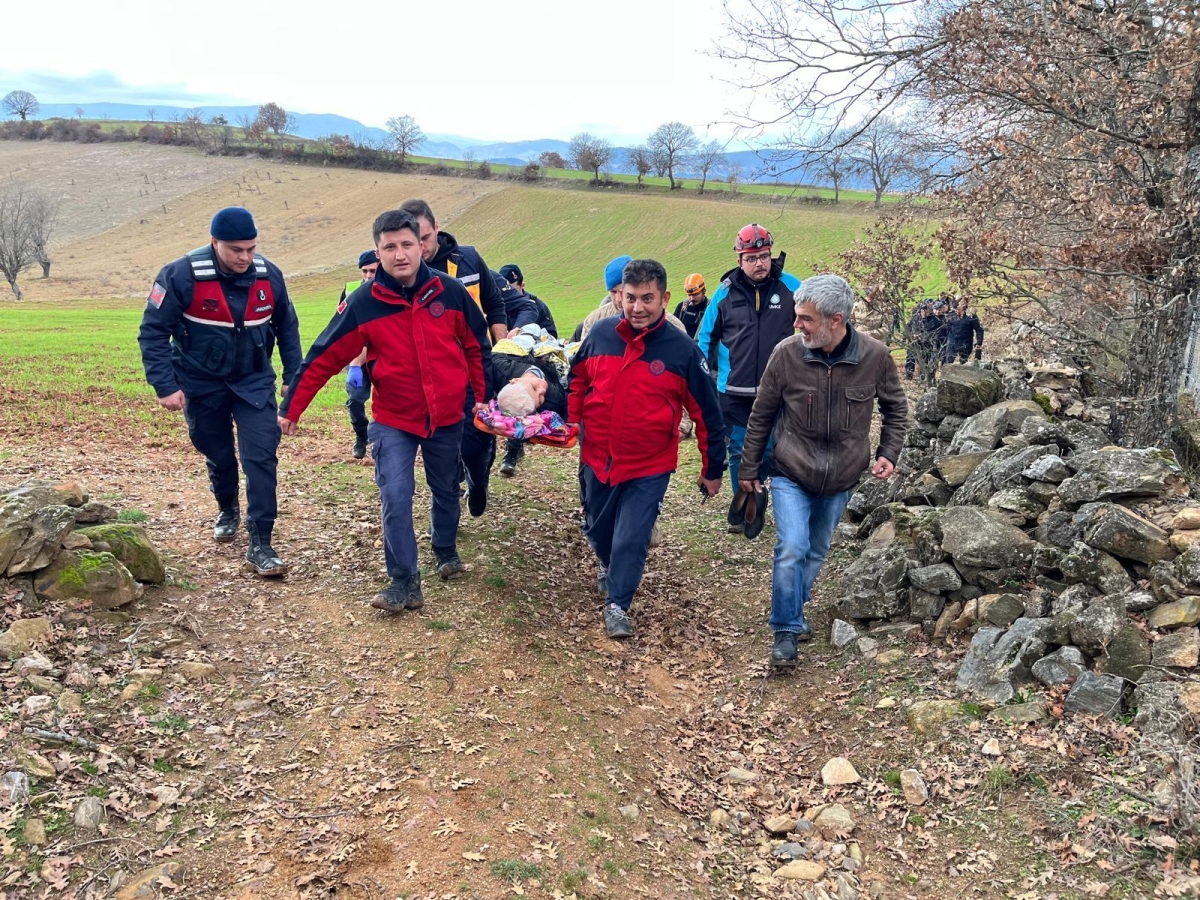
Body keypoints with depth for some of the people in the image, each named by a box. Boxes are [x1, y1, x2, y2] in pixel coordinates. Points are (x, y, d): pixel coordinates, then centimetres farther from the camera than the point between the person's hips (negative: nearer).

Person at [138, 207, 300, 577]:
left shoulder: (269, 275, -10)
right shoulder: (182, 276, -20)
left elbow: (287, 327, 6)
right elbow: (153, 332, -14)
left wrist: (294, 376, 5)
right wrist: (165, 386, -18)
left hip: (254, 382, 1)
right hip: (201, 385, -1)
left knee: (261, 457, -11)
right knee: (218, 455, 16)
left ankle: (260, 545, -5)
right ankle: (228, 510, 47)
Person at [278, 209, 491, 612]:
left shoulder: (450, 291, -9)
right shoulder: (363, 303, -13)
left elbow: (477, 346, 4)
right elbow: (323, 357, -8)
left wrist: (483, 395, 10)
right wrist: (291, 409, -5)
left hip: (447, 415, 2)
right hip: (393, 420, -2)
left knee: (447, 491, 18)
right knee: (395, 499, -12)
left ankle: (447, 550, 44)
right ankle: (404, 582, 1)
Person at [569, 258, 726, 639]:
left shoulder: (682, 350, -14)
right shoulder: (600, 334, -7)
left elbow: (707, 414, -6)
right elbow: (577, 379, 14)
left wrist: (712, 470, -1)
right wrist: (574, 423, 11)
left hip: (649, 468, -3)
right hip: (597, 459, 4)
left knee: (632, 539, -3)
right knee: (598, 530, 21)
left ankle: (617, 604, 19)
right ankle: (609, 567, 52)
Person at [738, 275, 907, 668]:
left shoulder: (875, 355, -15)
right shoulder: (787, 353, -17)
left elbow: (895, 408, 5)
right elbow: (761, 415, -4)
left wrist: (888, 453, -6)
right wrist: (749, 468, 2)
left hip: (840, 479, 2)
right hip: (791, 474, -2)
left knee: (816, 552, 17)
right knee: (791, 549, -15)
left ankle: (794, 611, 39)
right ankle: (787, 629, 0)